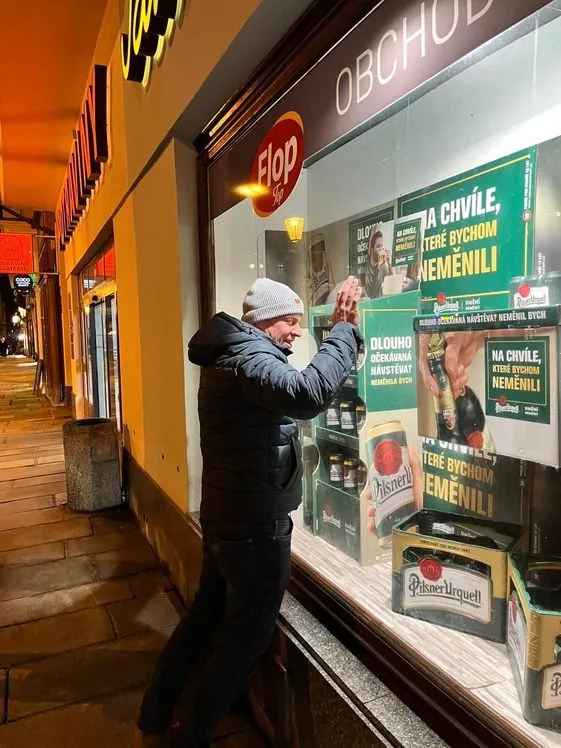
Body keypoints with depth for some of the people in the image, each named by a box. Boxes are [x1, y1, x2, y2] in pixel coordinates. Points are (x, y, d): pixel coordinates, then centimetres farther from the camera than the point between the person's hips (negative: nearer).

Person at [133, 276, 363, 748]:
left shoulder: (229, 355, 12)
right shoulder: (250, 358, -21)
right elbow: (309, 394, -40)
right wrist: (344, 329, -31)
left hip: (223, 518, 10)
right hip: (257, 526, -10)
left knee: (206, 616, 23)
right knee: (246, 638, 8)